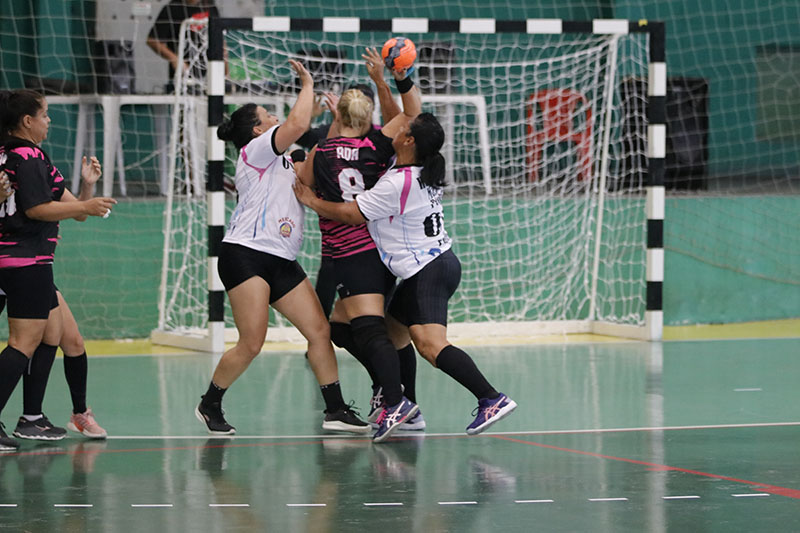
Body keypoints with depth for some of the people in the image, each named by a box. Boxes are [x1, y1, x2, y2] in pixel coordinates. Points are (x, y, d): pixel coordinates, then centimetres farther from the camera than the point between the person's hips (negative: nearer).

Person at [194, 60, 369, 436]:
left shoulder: (280, 162, 24)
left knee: (319, 330, -1)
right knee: (251, 344, -12)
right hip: (246, 254, -9)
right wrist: (307, 86, -2)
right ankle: (209, 405, 6)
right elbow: (297, 125, -16)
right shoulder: (255, 150, -2)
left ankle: (335, 411, 2)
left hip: (282, 262, 9)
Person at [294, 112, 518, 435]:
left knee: (430, 345, -23)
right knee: (393, 332, 21)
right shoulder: (425, 172, 8)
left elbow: (351, 214, -10)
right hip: (441, 261, 11)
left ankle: (491, 399, -33)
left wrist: (312, 202, 5)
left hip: (427, 272, -11)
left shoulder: (397, 185, -19)